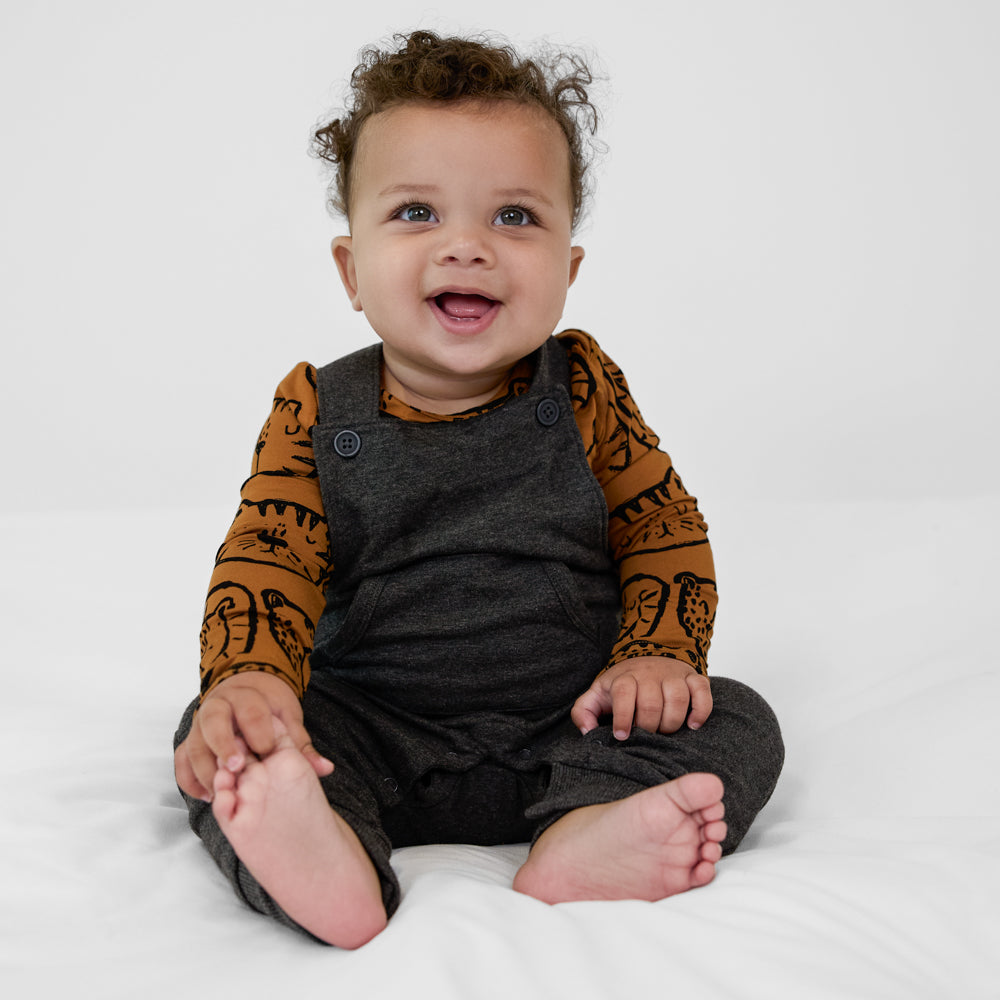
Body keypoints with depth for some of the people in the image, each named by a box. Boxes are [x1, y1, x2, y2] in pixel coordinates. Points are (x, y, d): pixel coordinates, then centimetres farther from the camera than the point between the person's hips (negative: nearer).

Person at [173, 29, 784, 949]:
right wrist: (247, 677, -28)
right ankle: (326, 864, -48)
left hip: (567, 727, 1)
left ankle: (582, 841, -43)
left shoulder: (583, 389, 1)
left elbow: (664, 528, 5)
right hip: (372, 733, 0)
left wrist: (658, 652, -12)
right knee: (220, 736, -21)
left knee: (736, 724, -19)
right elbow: (267, 559, -8)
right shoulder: (318, 412, -1)